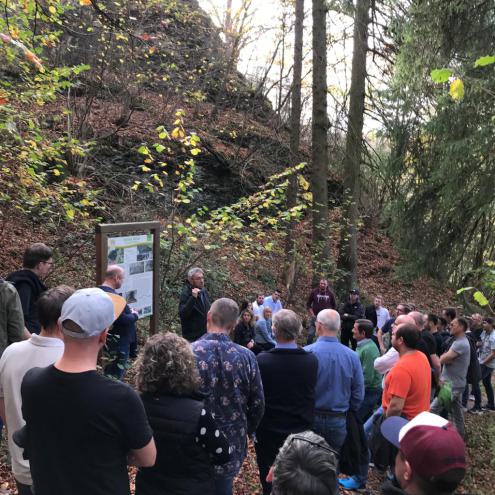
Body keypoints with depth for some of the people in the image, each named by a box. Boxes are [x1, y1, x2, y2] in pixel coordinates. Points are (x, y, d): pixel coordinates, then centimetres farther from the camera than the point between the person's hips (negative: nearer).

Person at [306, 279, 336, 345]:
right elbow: (308, 304, 4)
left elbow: (334, 306, 10)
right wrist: (312, 314, -4)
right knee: (310, 334, -4)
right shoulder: (314, 292, -2)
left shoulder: (331, 294, 0)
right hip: (315, 317, -1)